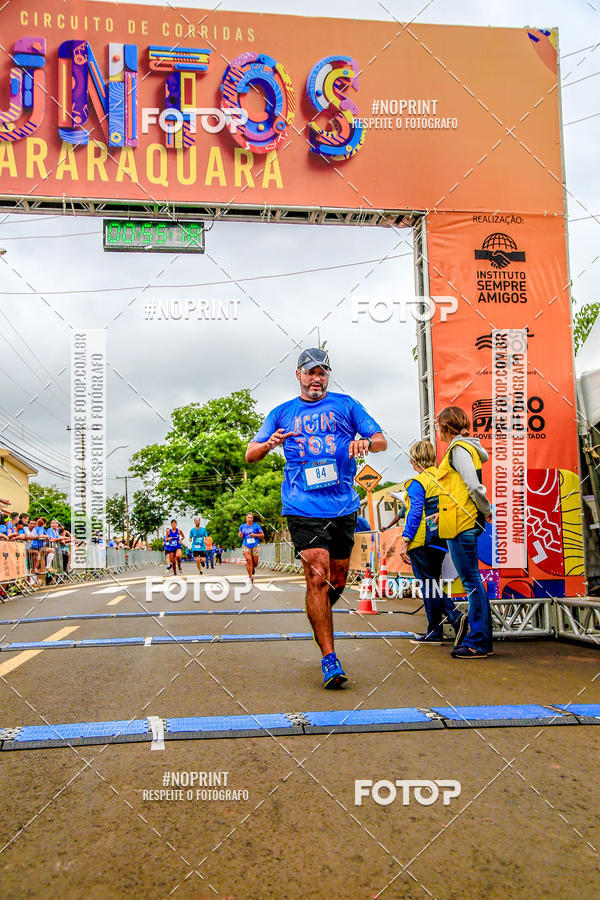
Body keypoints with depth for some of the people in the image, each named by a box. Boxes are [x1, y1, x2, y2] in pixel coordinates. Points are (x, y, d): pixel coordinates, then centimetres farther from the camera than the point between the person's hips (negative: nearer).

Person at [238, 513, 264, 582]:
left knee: (255, 563, 4)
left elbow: (262, 535, 3)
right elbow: (239, 534, 21)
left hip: (254, 546, 0)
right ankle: (250, 577, -10)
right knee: (249, 560, -18)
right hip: (245, 546, 0)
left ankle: (253, 568, 43)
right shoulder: (242, 526, 7)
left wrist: (255, 535, -14)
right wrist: (240, 535, -3)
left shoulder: (256, 525, 0)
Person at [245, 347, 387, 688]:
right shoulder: (282, 413, 13)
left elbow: (382, 441, 10)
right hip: (303, 509, -2)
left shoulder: (345, 404, 13)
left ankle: (319, 620, 40)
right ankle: (330, 660, -8)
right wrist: (269, 444, -11)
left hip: (344, 506, 2)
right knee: (318, 578, -13)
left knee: (338, 582, 9)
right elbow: (250, 455, 12)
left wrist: (365, 442, -14)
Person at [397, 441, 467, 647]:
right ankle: (455, 617, 4)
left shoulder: (418, 483, -11)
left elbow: (415, 514, -16)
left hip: (422, 541, -7)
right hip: (441, 541, 7)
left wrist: (404, 541, -12)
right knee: (432, 583, 16)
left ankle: (435, 633, 3)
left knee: (429, 585, -1)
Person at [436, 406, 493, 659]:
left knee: (471, 581, -6)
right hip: (465, 521, 10)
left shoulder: (459, 449, -10)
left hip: (461, 524, -10)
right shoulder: (464, 447, 20)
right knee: (472, 581, 12)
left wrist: (487, 510, -7)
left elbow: (474, 486, -21)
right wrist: (442, 512, 21)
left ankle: (478, 643, -1)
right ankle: (481, 640, 19)